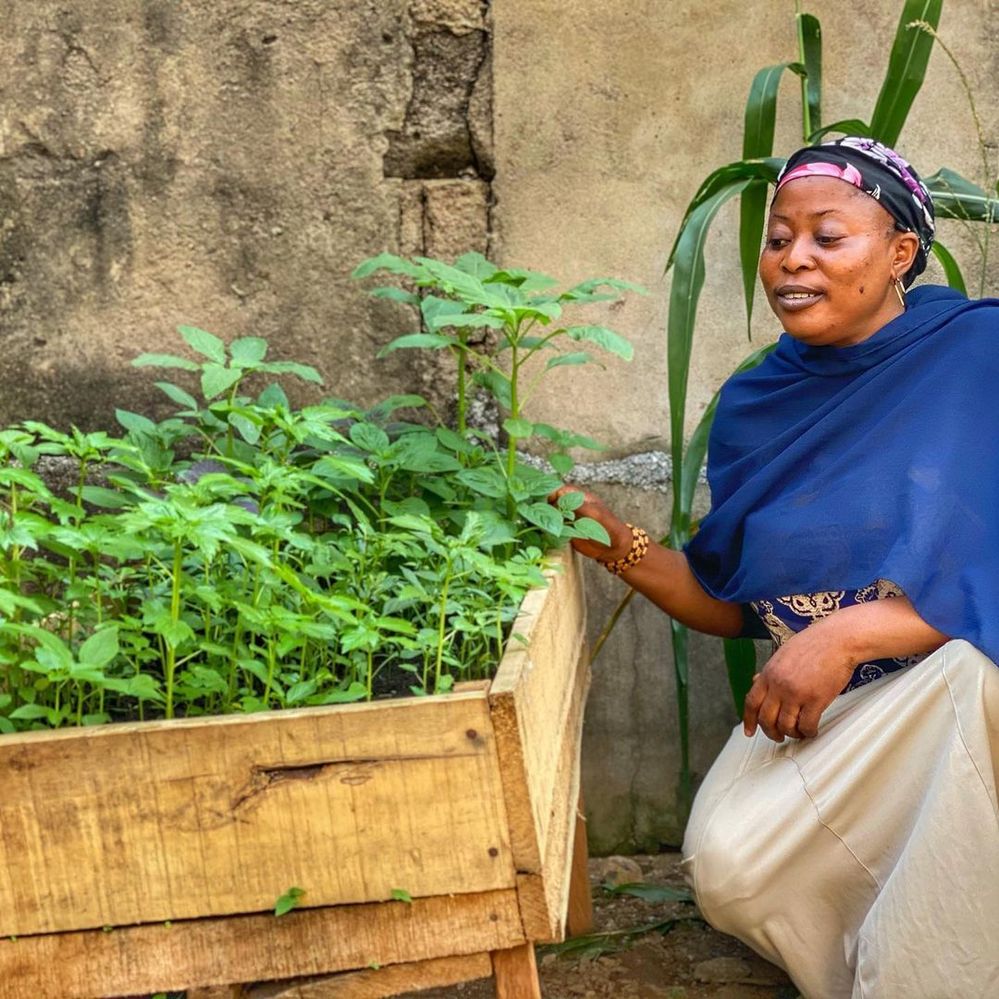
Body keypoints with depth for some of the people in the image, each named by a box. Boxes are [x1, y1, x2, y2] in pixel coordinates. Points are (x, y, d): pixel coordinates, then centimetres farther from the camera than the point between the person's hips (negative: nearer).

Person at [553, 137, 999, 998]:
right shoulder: (756, 406, 6)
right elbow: (731, 605, 13)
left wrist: (846, 634, -25)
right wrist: (619, 547, -3)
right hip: (823, 706, 4)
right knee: (731, 870, -22)